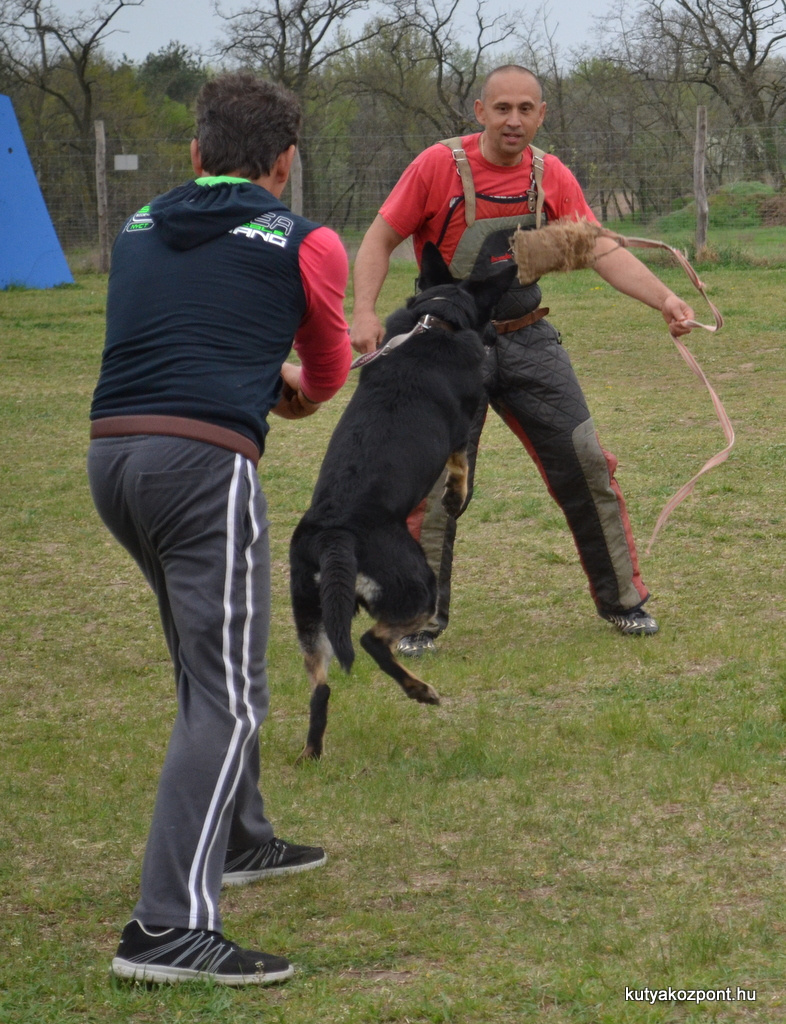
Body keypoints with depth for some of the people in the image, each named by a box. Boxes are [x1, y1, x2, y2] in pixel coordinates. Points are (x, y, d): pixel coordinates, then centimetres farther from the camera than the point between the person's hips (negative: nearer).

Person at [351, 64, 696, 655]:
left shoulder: (550, 176, -1)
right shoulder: (440, 166, -11)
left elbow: (603, 250, -6)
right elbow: (380, 240, -7)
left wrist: (665, 299, -20)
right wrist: (365, 311, -22)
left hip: (529, 341, 3)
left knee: (586, 466, 2)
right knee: (433, 483, -6)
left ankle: (621, 599, 17)